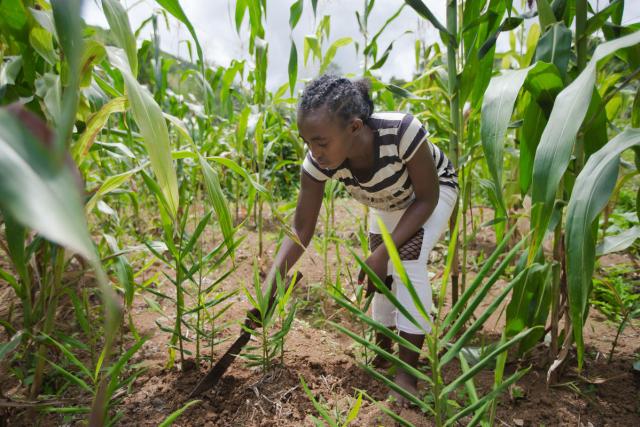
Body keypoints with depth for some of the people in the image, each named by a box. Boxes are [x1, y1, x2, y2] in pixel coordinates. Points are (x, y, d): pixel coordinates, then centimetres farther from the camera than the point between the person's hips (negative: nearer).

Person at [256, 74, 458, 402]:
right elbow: (301, 229, -24)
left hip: (434, 191, -4)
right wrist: (270, 284, -33)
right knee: (382, 274, 6)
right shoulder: (319, 161, -32)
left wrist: (384, 252, -32)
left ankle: (407, 373, -11)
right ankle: (383, 350, 32)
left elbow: (427, 198, -28)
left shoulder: (402, 131, -43)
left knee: (409, 259, -25)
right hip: (388, 201, 4)